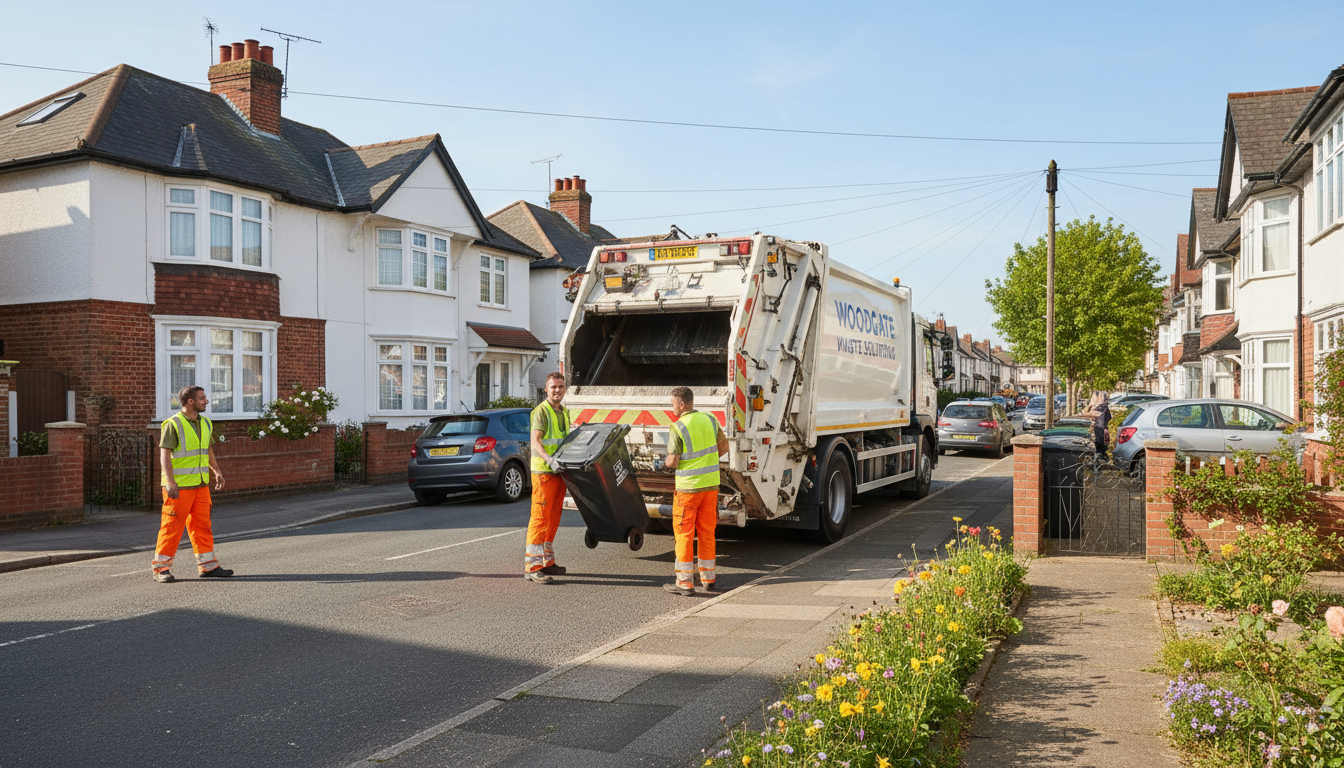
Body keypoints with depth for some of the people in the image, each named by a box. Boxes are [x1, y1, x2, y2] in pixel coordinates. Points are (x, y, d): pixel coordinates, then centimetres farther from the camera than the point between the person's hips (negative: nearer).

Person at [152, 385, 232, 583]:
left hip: (201, 485, 7)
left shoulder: (205, 423, 13)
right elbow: (165, 455, -14)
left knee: (202, 525, 9)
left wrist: (216, 471, 15)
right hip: (179, 487, -7)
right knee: (172, 526, -2)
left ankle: (208, 566, 15)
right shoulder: (173, 424, -10)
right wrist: (170, 482, -23)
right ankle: (161, 568, 7)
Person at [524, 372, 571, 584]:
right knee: (540, 518, -9)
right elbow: (535, 440, -21)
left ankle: (547, 561, 23)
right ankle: (532, 566, -8)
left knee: (553, 518, 13)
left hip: (559, 471, 8)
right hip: (543, 471, -8)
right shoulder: (541, 412, -9)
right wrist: (549, 459, -36)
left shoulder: (564, 413, 17)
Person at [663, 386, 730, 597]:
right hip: (711, 484, 6)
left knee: (684, 534, 2)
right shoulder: (709, 420, 3)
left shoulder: (678, 428, -15)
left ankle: (685, 583, 4)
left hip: (688, 487, -6)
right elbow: (724, 447, 12)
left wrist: (666, 462, 8)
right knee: (706, 532, 14)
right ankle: (708, 579, 20)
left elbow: (673, 461, -14)